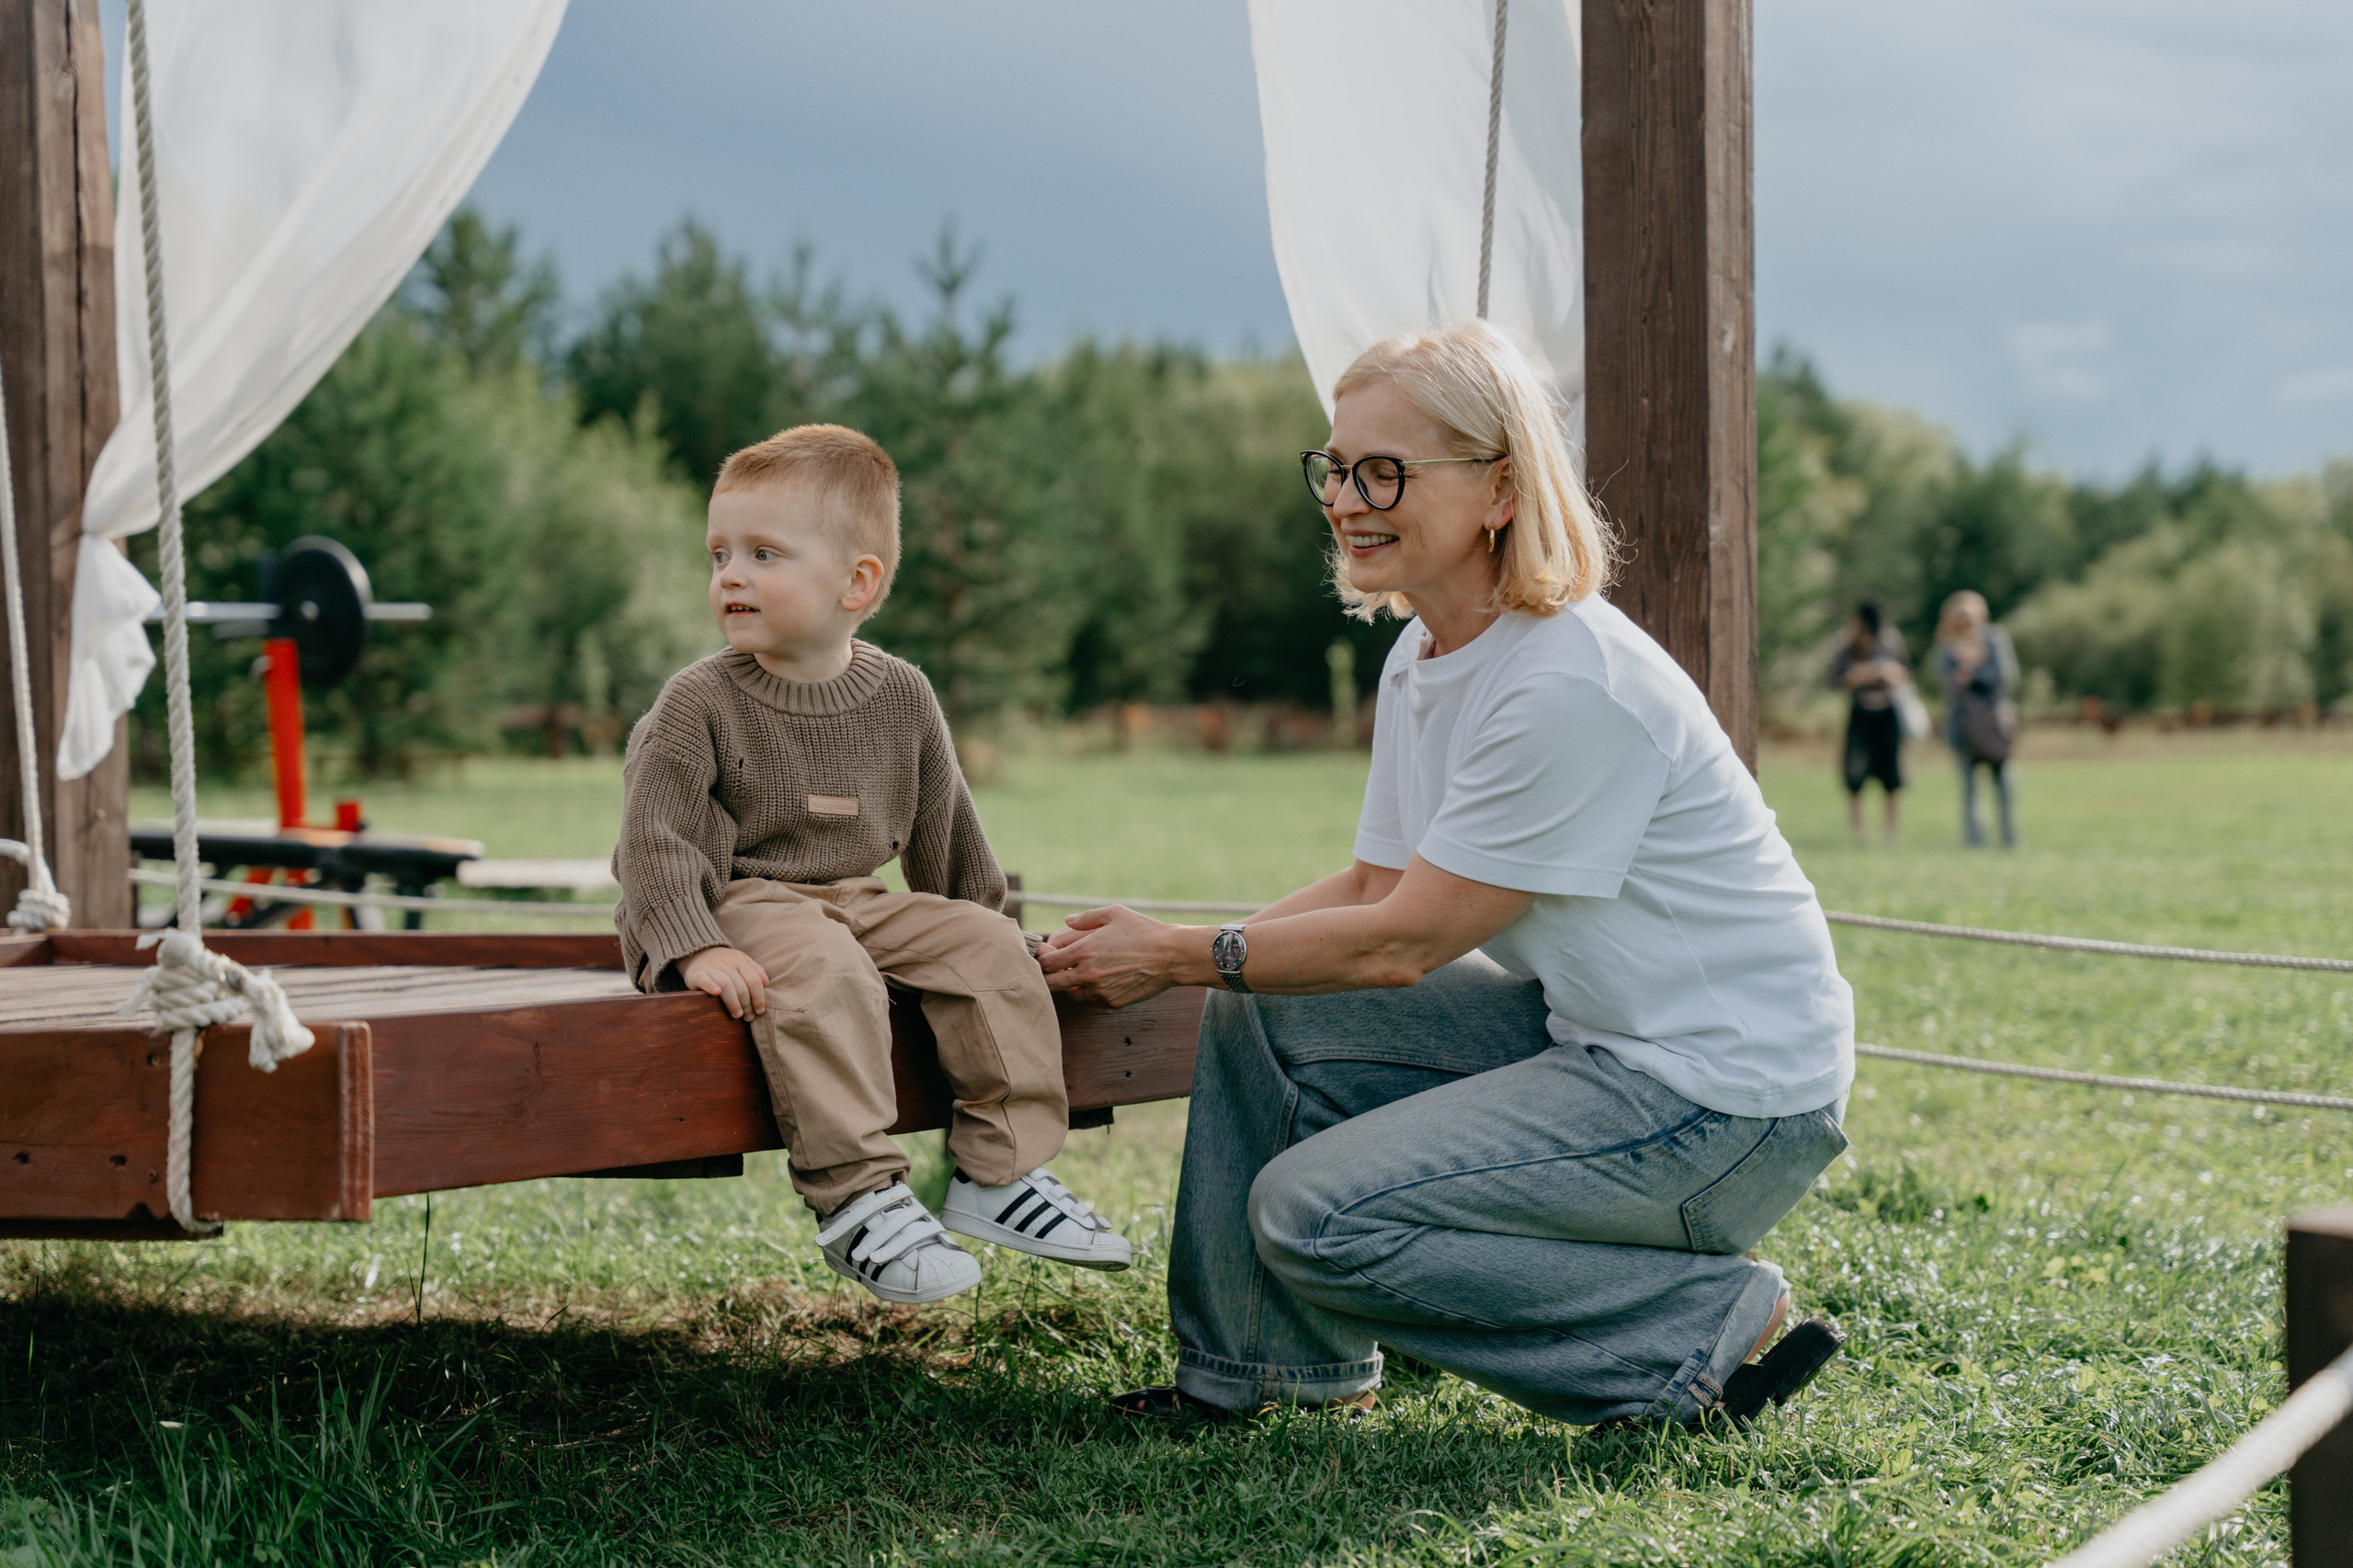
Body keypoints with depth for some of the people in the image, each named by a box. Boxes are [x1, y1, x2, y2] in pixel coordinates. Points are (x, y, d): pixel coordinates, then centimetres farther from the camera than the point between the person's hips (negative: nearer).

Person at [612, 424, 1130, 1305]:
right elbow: (654, 836, -14)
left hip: (858, 904, 5)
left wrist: (981, 924, 21)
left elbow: (943, 830, 18)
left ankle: (998, 1173, -5)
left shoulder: (901, 696, 5)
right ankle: (859, 1200, -34)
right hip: (741, 907, -5)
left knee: (989, 948, -11)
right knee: (822, 975, -35)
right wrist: (696, 947, -27)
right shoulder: (699, 705, -7)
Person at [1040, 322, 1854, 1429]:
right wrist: (1159, 947, -1)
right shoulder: (1424, 656, 5)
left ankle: (1707, 1330, -6)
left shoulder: (1573, 685, -24)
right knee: (1259, 1015, 4)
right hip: (1583, 1032, 9)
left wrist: (1179, 959, -11)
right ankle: (1261, 1374, 18)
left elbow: (1404, 943, -20)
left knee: (1315, 1214, -16)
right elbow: (1372, 886, 10)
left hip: (1727, 1096, -9)